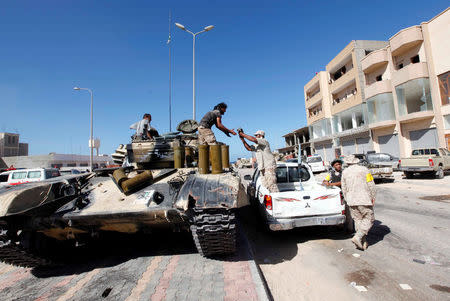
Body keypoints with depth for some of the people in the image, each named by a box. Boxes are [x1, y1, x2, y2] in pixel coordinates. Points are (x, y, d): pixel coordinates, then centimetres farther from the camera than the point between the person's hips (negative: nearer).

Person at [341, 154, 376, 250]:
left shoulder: (345, 172, 4)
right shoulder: (364, 169, -5)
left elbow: (344, 188, 7)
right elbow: (371, 185, -5)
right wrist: (373, 197, 6)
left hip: (351, 200, 3)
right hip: (364, 199, -3)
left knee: (358, 220, 12)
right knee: (369, 219, 7)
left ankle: (363, 242, 16)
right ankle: (358, 237, -6)